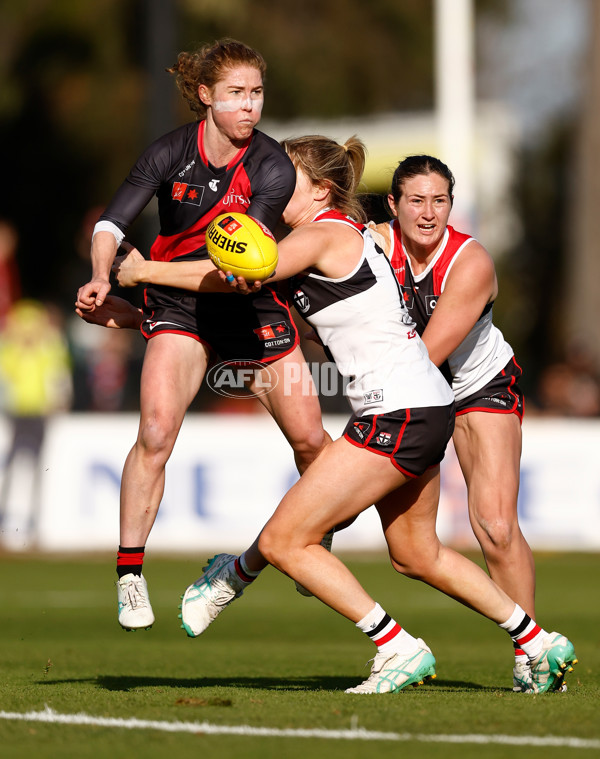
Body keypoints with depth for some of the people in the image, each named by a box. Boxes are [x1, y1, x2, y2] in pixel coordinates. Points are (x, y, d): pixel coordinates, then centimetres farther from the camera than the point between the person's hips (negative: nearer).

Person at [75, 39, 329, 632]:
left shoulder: (273, 167, -15)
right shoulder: (170, 153, -13)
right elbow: (112, 222, -19)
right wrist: (101, 277, -39)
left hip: (253, 308, 1)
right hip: (178, 307, -1)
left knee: (309, 438, 2)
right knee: (156, 432, -21)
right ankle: (129, 574, -13)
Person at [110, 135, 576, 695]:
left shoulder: (323, 235, -10)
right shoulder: (351, 234, 18)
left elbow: (237, 275, -18)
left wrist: (144, 270, -6)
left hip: (398, 415, -10)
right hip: (425, 409, 10)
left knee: (283, 541, -7)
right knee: (416, 554, 25)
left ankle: (399, 650, -5)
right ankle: (540, 644, 31)